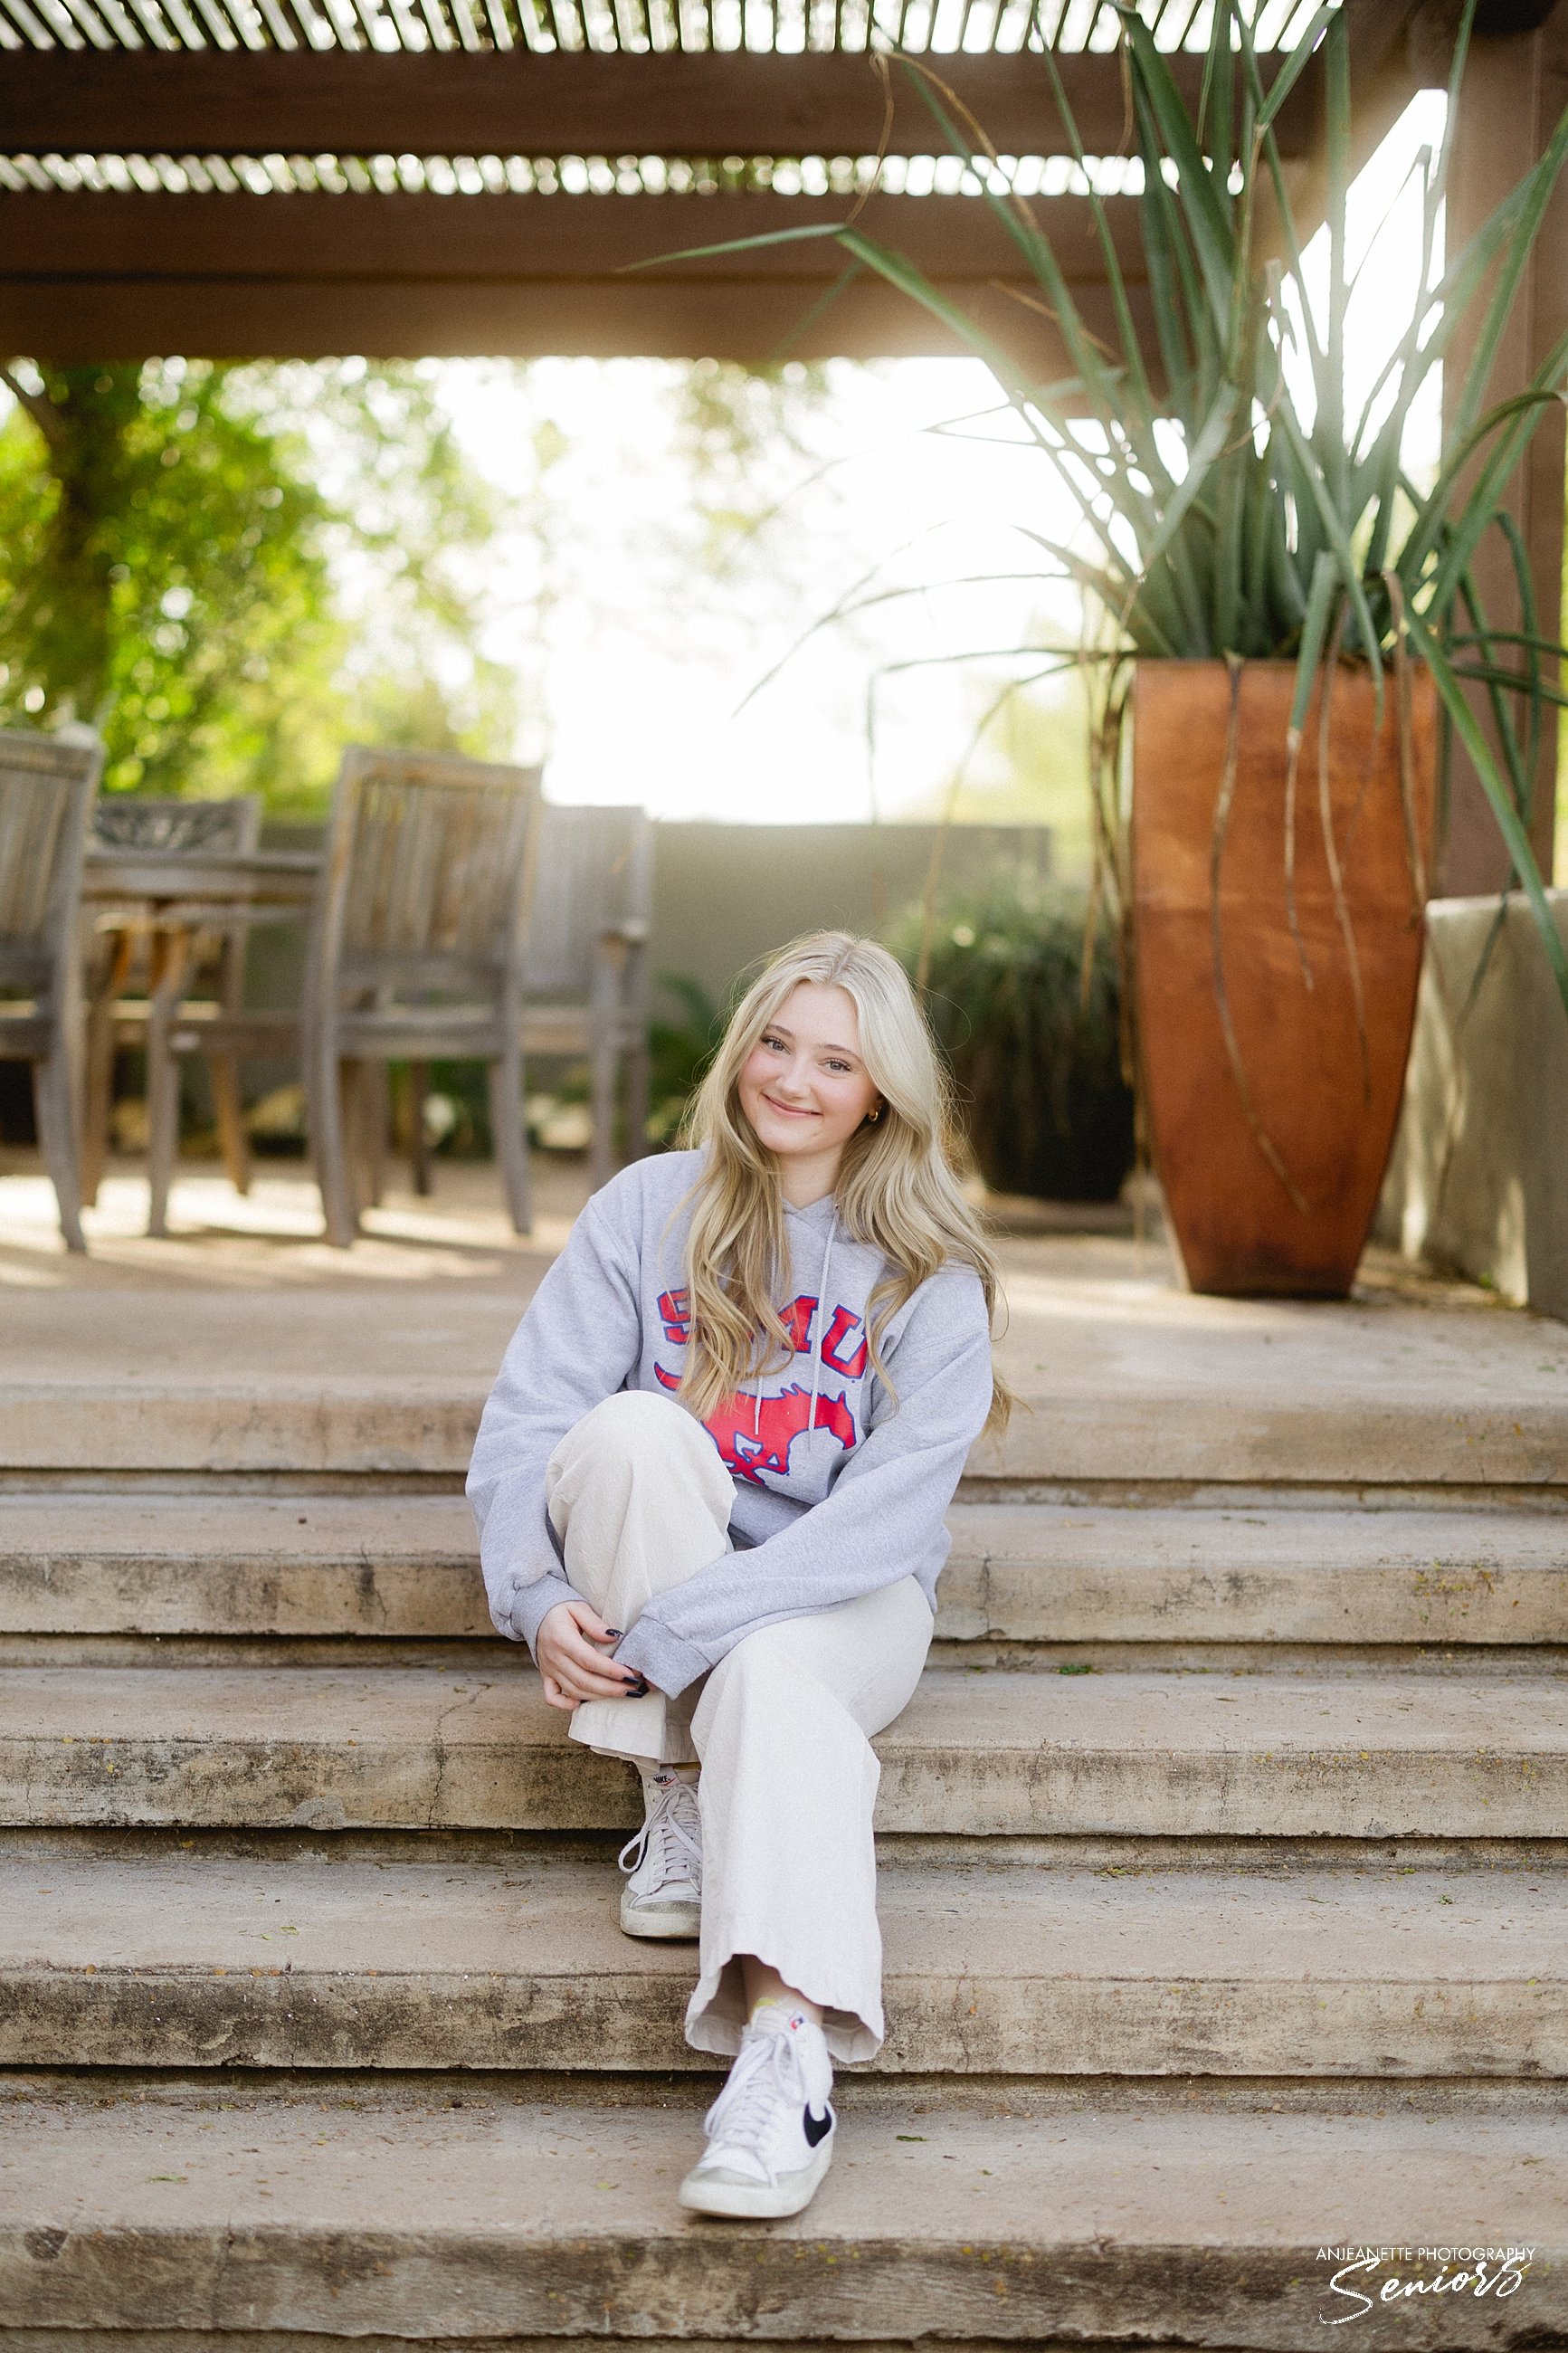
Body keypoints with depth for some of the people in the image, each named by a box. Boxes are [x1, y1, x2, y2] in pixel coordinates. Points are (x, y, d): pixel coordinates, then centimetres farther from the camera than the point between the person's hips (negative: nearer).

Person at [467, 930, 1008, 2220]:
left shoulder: (929, 1275, -7)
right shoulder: (648, 1209, -1)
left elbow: (889, 1509, -19)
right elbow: (526, 1421, -6)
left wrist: (668, 1629, -28)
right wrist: (541, 1597, -26)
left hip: (844, 1599, -2)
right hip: (641, 1572, 2)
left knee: (769, 1671, -36)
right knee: (634, 1429, -29)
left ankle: (788, 2051, -48)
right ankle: (675, 1804, -21)